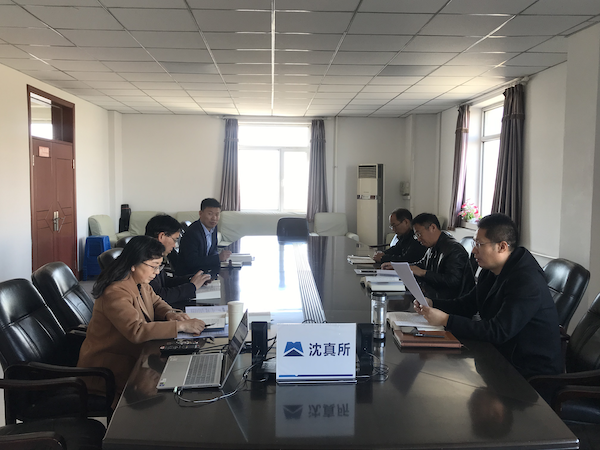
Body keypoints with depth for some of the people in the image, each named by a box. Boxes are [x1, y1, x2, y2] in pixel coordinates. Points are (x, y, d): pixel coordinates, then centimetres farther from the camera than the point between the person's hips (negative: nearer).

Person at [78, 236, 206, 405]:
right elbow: (137, 331, -37)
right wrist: (180, 326, -35)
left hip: (130, 356, 9)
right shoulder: (116, 293, -27)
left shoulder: (141, 283, 2)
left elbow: (156, 302, 18)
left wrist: (169, 313, -6)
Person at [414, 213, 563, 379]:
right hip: (503, 356, 8)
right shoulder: (490, 272, 6)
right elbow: (466, 305, 15)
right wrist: (431, 304, -2)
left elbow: (498, 332, -29)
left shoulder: (527, 281, -24)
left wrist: (446, 320, -29)